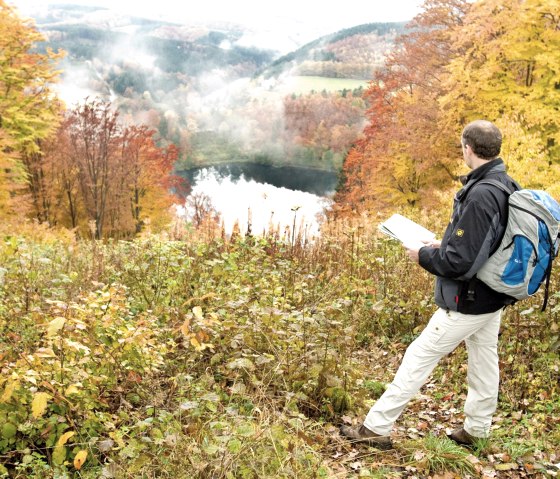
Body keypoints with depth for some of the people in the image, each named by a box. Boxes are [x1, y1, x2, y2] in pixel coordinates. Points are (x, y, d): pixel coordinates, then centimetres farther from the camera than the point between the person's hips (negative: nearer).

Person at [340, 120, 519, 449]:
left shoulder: (480, 196, -27)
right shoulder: (509, 188, 2)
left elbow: (459, 263, -27)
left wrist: (424, 255, -11)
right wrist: (444, 246, 8)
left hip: (468, 301, -9)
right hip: (495, 298, 9)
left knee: (419, 358, 0)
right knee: (484, 362, 19)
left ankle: (377, 428, 10)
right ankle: (477, 429, 36)